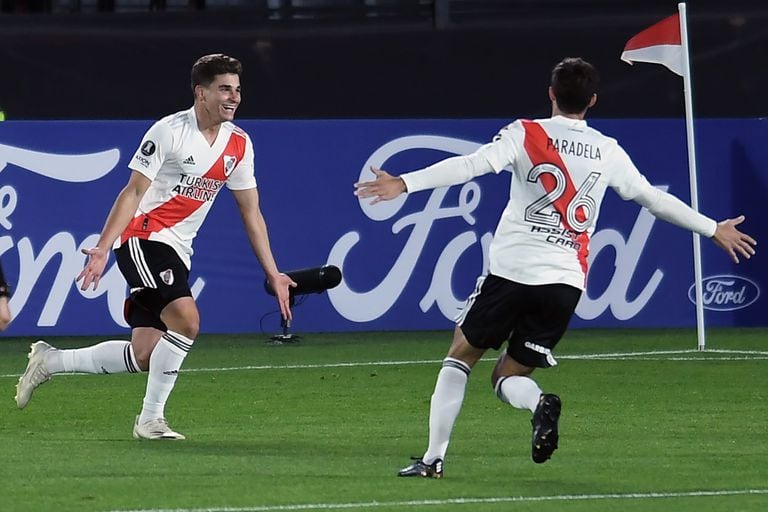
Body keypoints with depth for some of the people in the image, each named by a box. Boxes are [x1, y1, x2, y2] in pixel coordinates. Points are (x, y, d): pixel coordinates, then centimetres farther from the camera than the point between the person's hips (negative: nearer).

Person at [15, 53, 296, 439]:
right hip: (143, 237, -7)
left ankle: (49, 361, 22)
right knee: (186, 318, -27)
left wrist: (273, 274, 9)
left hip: (177, 251, 7)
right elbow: (133, 193, -12)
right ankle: (151, 419, -15)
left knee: (144, 356, 3)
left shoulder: (239, 144, 7)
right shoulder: (169, 132, -12)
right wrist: (102, 249, -21)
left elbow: (251, 213, 13)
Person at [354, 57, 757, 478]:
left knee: (460, 356, 14)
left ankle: (433, 458, 1)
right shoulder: (608, 152, 11)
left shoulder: (526, 134, 0)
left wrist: (404, 184, -17)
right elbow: (654, 199, 21)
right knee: (507, 377, 13)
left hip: (512, 270, -3)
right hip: (565, 283, 3)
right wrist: (714, 229, 34)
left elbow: (471, 165, -13)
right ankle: (537, 403, -23)